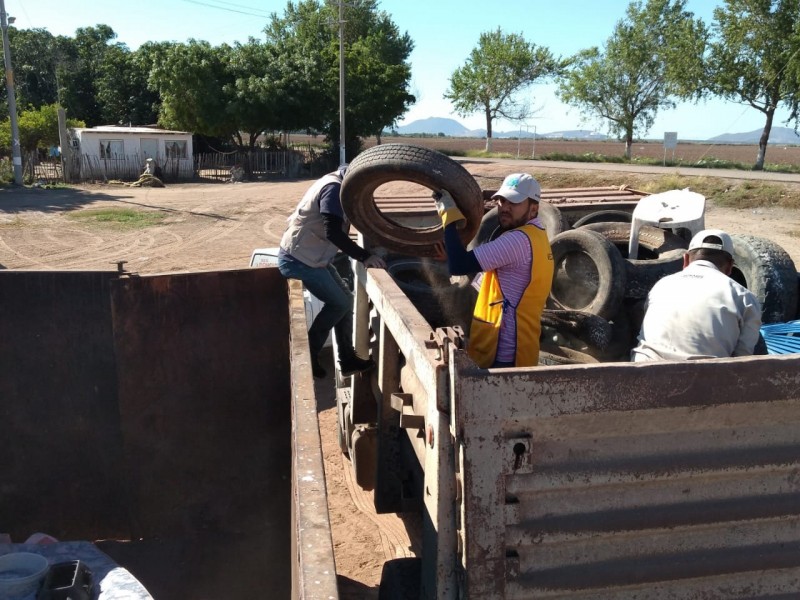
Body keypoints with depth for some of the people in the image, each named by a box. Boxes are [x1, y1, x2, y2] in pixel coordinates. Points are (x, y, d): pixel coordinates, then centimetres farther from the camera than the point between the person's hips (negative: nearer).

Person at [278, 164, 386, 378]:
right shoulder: (334, 187, -21)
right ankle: (306, 357, 9)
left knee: (345, 298, 11)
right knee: (339, 304, -2)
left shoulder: (341, 185, 11)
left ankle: (348, 360, 18)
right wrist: (365, 257, -27)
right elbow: (333, 233, -29)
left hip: (311, 257, 10)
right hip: (298, 260, -10)